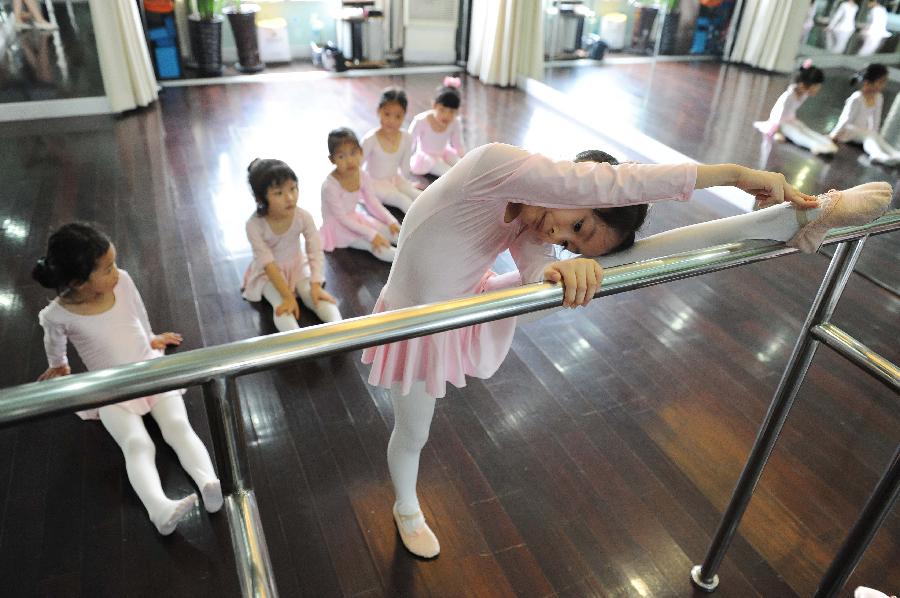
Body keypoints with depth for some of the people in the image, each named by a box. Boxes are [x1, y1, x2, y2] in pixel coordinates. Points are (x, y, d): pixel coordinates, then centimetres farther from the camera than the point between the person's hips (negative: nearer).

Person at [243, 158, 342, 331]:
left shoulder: (303, 216, -21)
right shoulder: (254, 225, -28)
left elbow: (316, 252, -18)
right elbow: (269, 264, -27)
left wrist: (316, 285, -31)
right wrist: (288, 296, -32)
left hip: (298, 265, 3)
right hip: (268, 273, -3)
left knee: (316, 297, -24)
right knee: (281, 305, -29)